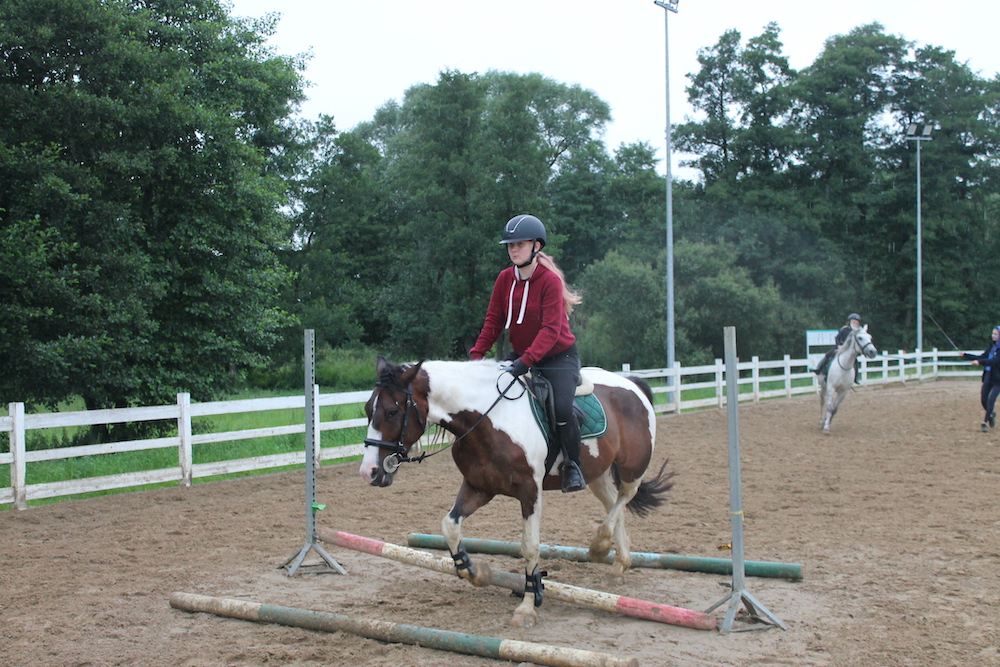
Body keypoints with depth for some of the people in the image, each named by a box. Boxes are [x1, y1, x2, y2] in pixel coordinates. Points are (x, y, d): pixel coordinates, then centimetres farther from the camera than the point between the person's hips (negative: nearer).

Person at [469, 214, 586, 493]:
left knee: (562, 408, -28)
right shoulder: (505, 279, 0)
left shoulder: (550, 280, -17)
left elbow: (551, 329, -25)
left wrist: (527, 360, -36)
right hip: (521, 355, 6)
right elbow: (493, 321, 3)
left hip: (559, 356, -6)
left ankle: (573, 465, -4)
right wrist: (477, 354, -9)